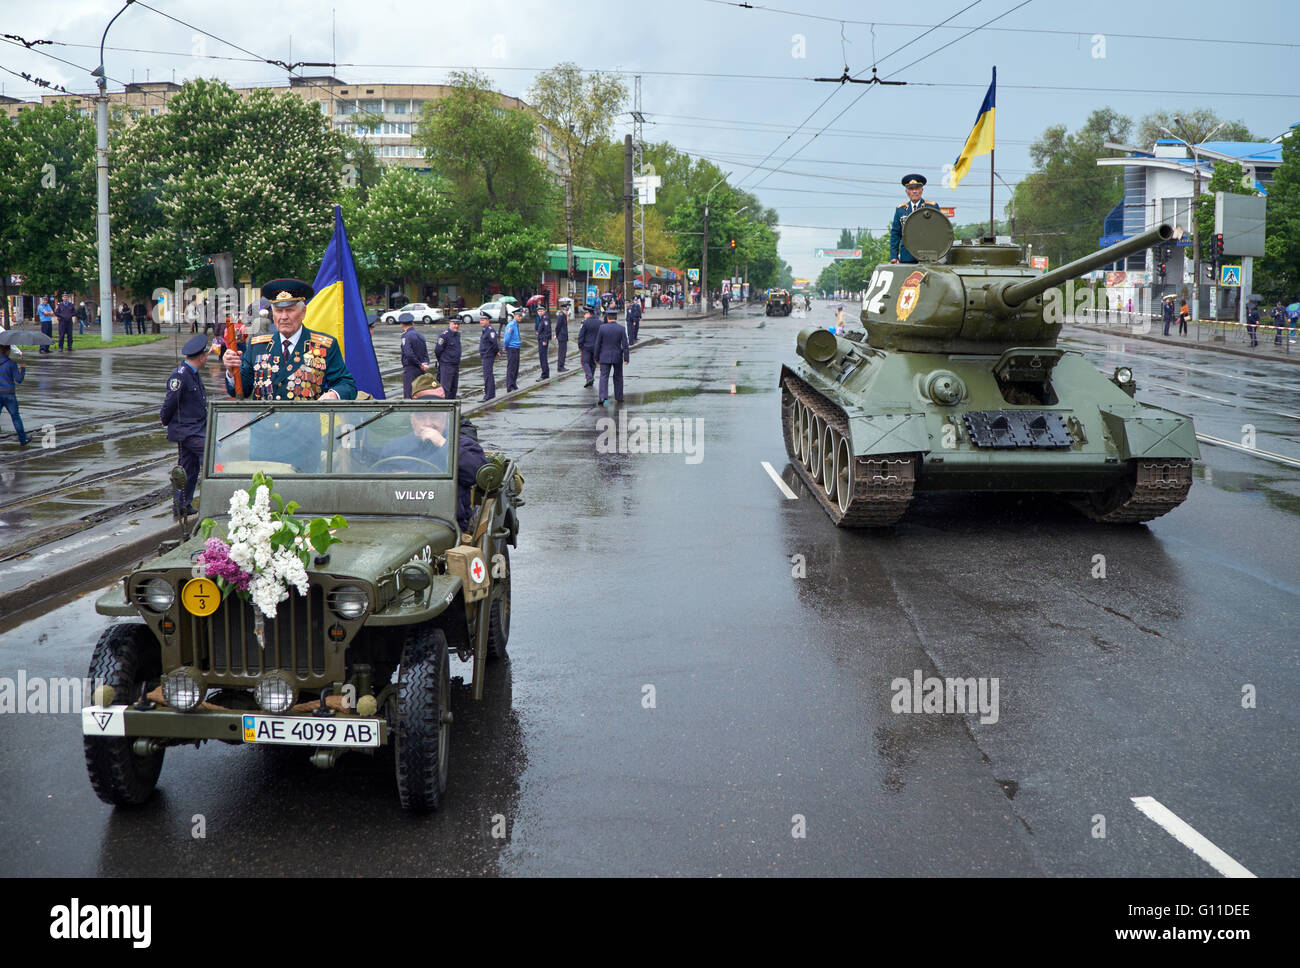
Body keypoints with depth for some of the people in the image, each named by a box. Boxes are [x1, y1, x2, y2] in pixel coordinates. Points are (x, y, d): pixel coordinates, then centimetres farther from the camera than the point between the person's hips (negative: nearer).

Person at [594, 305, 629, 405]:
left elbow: (598, 344, -3)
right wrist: (626, 358, -4)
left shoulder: (602, 328, -7)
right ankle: (619, 397, 24)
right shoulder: (621, 329, -6)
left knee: (604, 377, -3)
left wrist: (597, 358, 5)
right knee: (618, 377, 17)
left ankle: (603, 396, -22)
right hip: (617, 357, 1)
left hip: (605, 357, -1)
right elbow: (625, 345, -8)